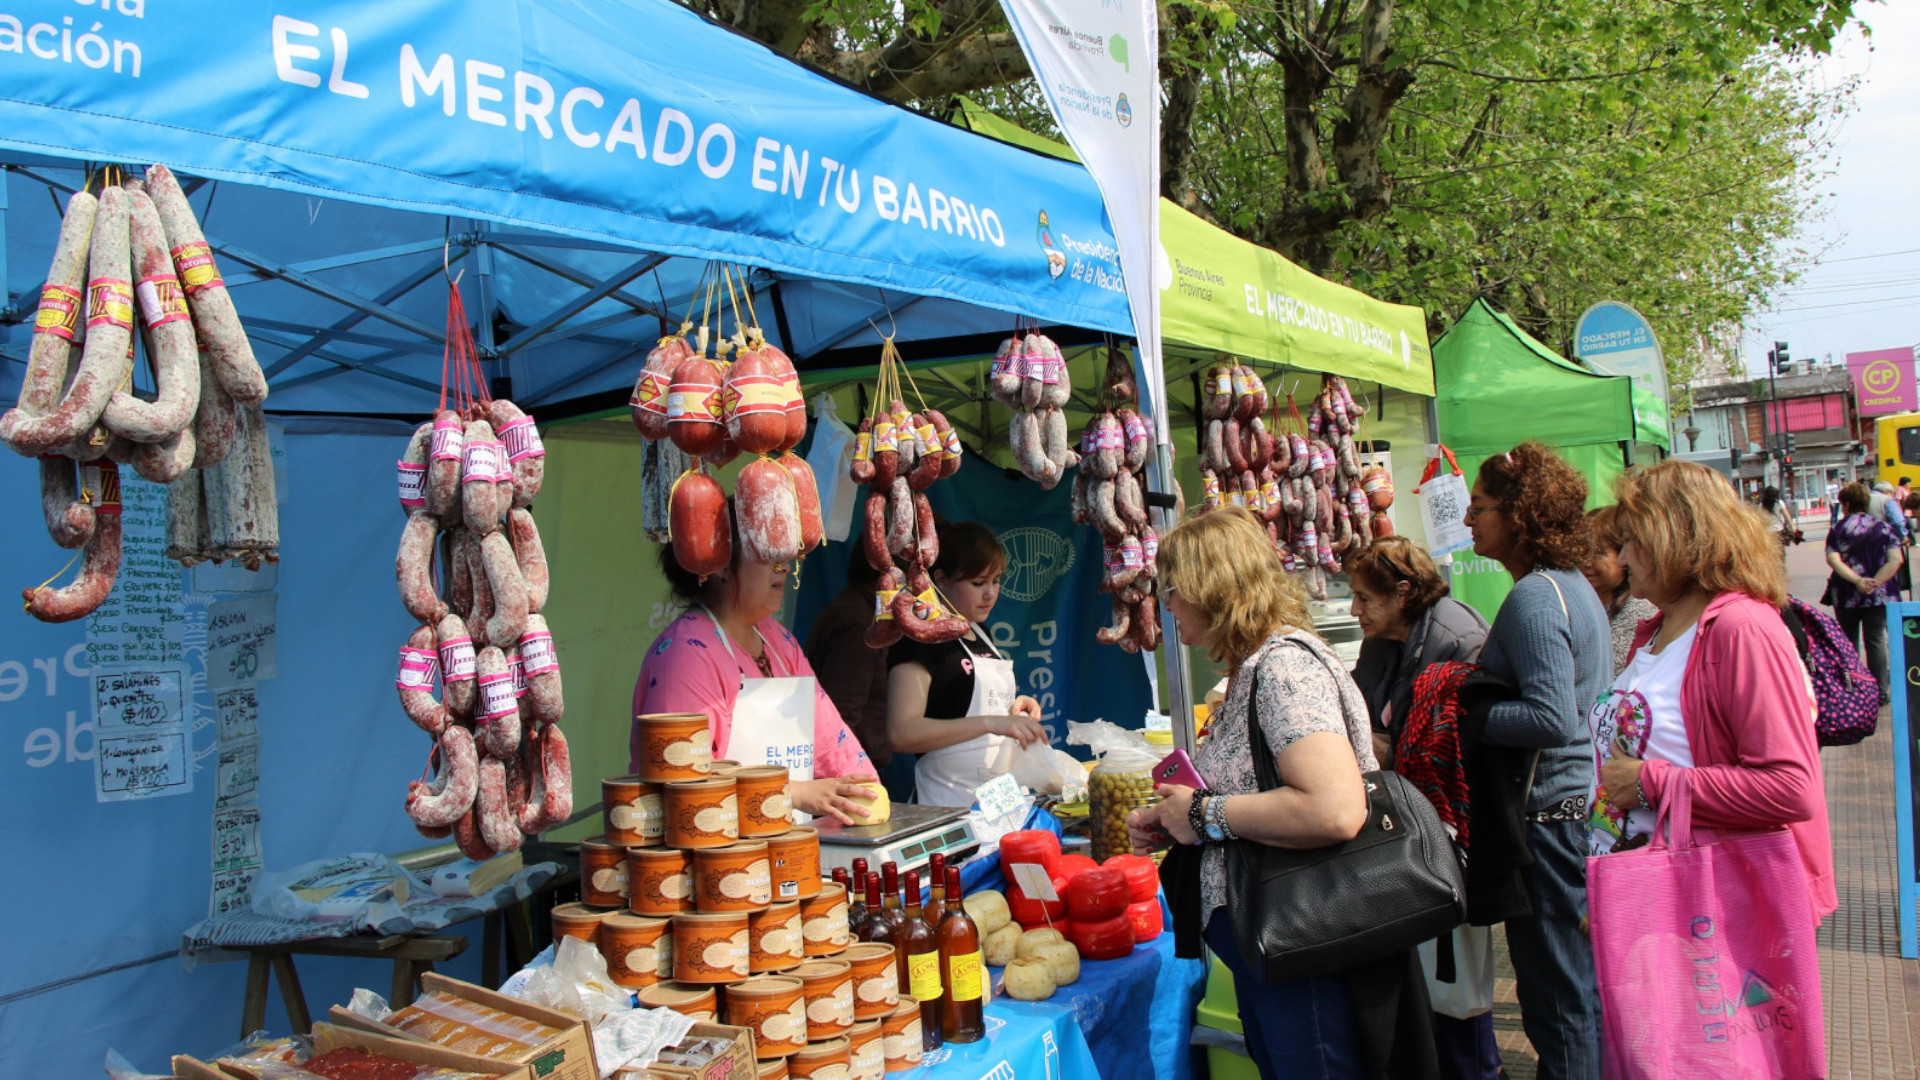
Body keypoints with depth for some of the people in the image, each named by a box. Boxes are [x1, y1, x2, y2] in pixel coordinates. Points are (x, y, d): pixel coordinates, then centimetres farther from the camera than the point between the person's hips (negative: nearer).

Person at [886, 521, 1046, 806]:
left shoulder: (982, 635, 16)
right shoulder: (919, 638, -11)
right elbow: (902, 734, -22)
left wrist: (1012, 708, 7)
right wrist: (990, 722, -28)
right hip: (949, 806, -8)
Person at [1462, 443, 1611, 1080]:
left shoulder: (1533, 597, -20)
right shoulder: (1574, 585, 10)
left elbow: (1552, 718, -28)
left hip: (1547, 813, -10)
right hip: (1583, 800, 10)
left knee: (1555, 987, 3)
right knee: (1582, 979, 21)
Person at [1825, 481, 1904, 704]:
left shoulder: (1839, 529, -1)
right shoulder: (1883, 527, 2)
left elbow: (1832, 559, -15)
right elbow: (1896, 560, -10)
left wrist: (1857, 580, -19)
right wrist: (1876, 582, -14)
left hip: (1846, 594, -1)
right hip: (1879, 595, 1)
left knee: (1848, 642, 12)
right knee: (1876, 640, 5)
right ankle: (1880, 691, 3)